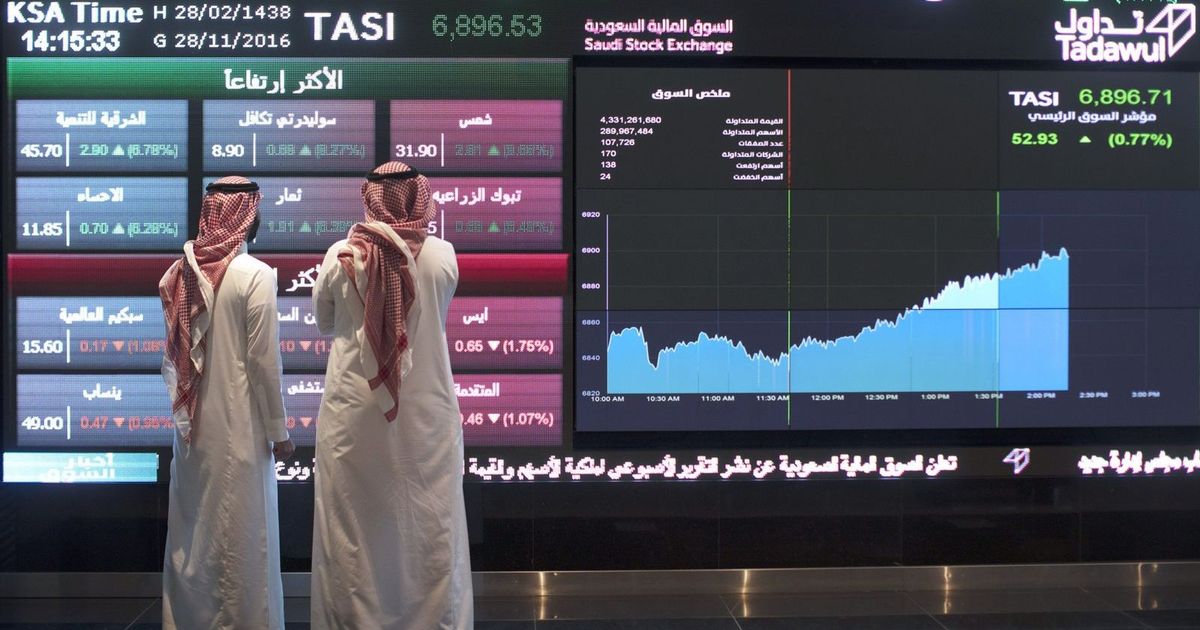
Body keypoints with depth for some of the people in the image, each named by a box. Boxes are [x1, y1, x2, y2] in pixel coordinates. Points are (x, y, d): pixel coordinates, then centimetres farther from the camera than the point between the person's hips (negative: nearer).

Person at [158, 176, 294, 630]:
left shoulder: (179, 273, 4)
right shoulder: (255, 275, -12)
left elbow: (170, 355, 8)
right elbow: (263, 359, -13)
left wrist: (183, 409, 17)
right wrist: (278, 429, -5)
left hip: (192, 425, 6)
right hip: (238, 426, -6)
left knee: (190, 531, 15)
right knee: (241, 535, 2)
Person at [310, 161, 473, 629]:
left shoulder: (341, 255, -5)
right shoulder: (442, 256, -5)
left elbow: (325, 325, 10)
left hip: (353, 416, 0)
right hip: (426, 416, 0)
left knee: (352, 533, 8)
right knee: (431, 533, 8)